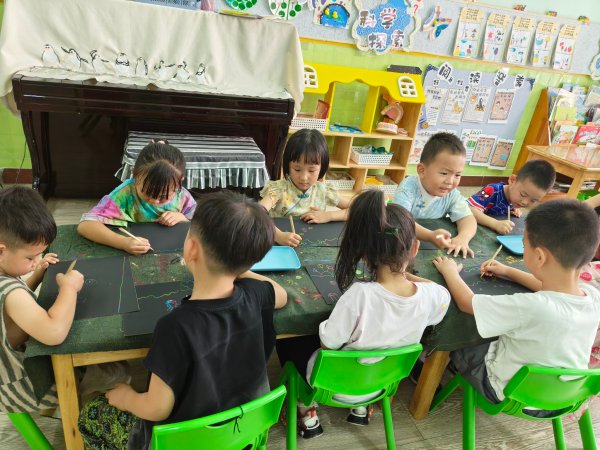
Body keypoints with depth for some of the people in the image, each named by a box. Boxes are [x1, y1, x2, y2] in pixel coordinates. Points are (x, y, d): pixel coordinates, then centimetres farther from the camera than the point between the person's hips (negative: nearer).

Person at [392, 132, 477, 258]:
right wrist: (430, 236, -48)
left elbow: (467, 218, -9)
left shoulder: (452, 194, -5)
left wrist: (462, 237, -33)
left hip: (434, 249, 3)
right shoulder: (408, 187, -21)